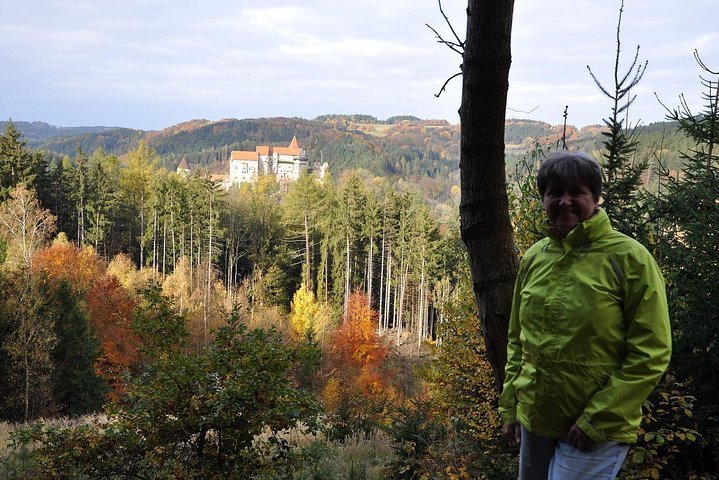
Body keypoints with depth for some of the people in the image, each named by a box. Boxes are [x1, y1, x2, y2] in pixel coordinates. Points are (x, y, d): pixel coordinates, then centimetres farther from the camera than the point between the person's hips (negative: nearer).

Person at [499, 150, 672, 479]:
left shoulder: (629, 258, -11)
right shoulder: (534, 257, 5)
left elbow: (651, 353, -14)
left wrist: (597, 418, -15)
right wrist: (510, 406, 10)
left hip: (597, 432, -5)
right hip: (534, 421, 6)